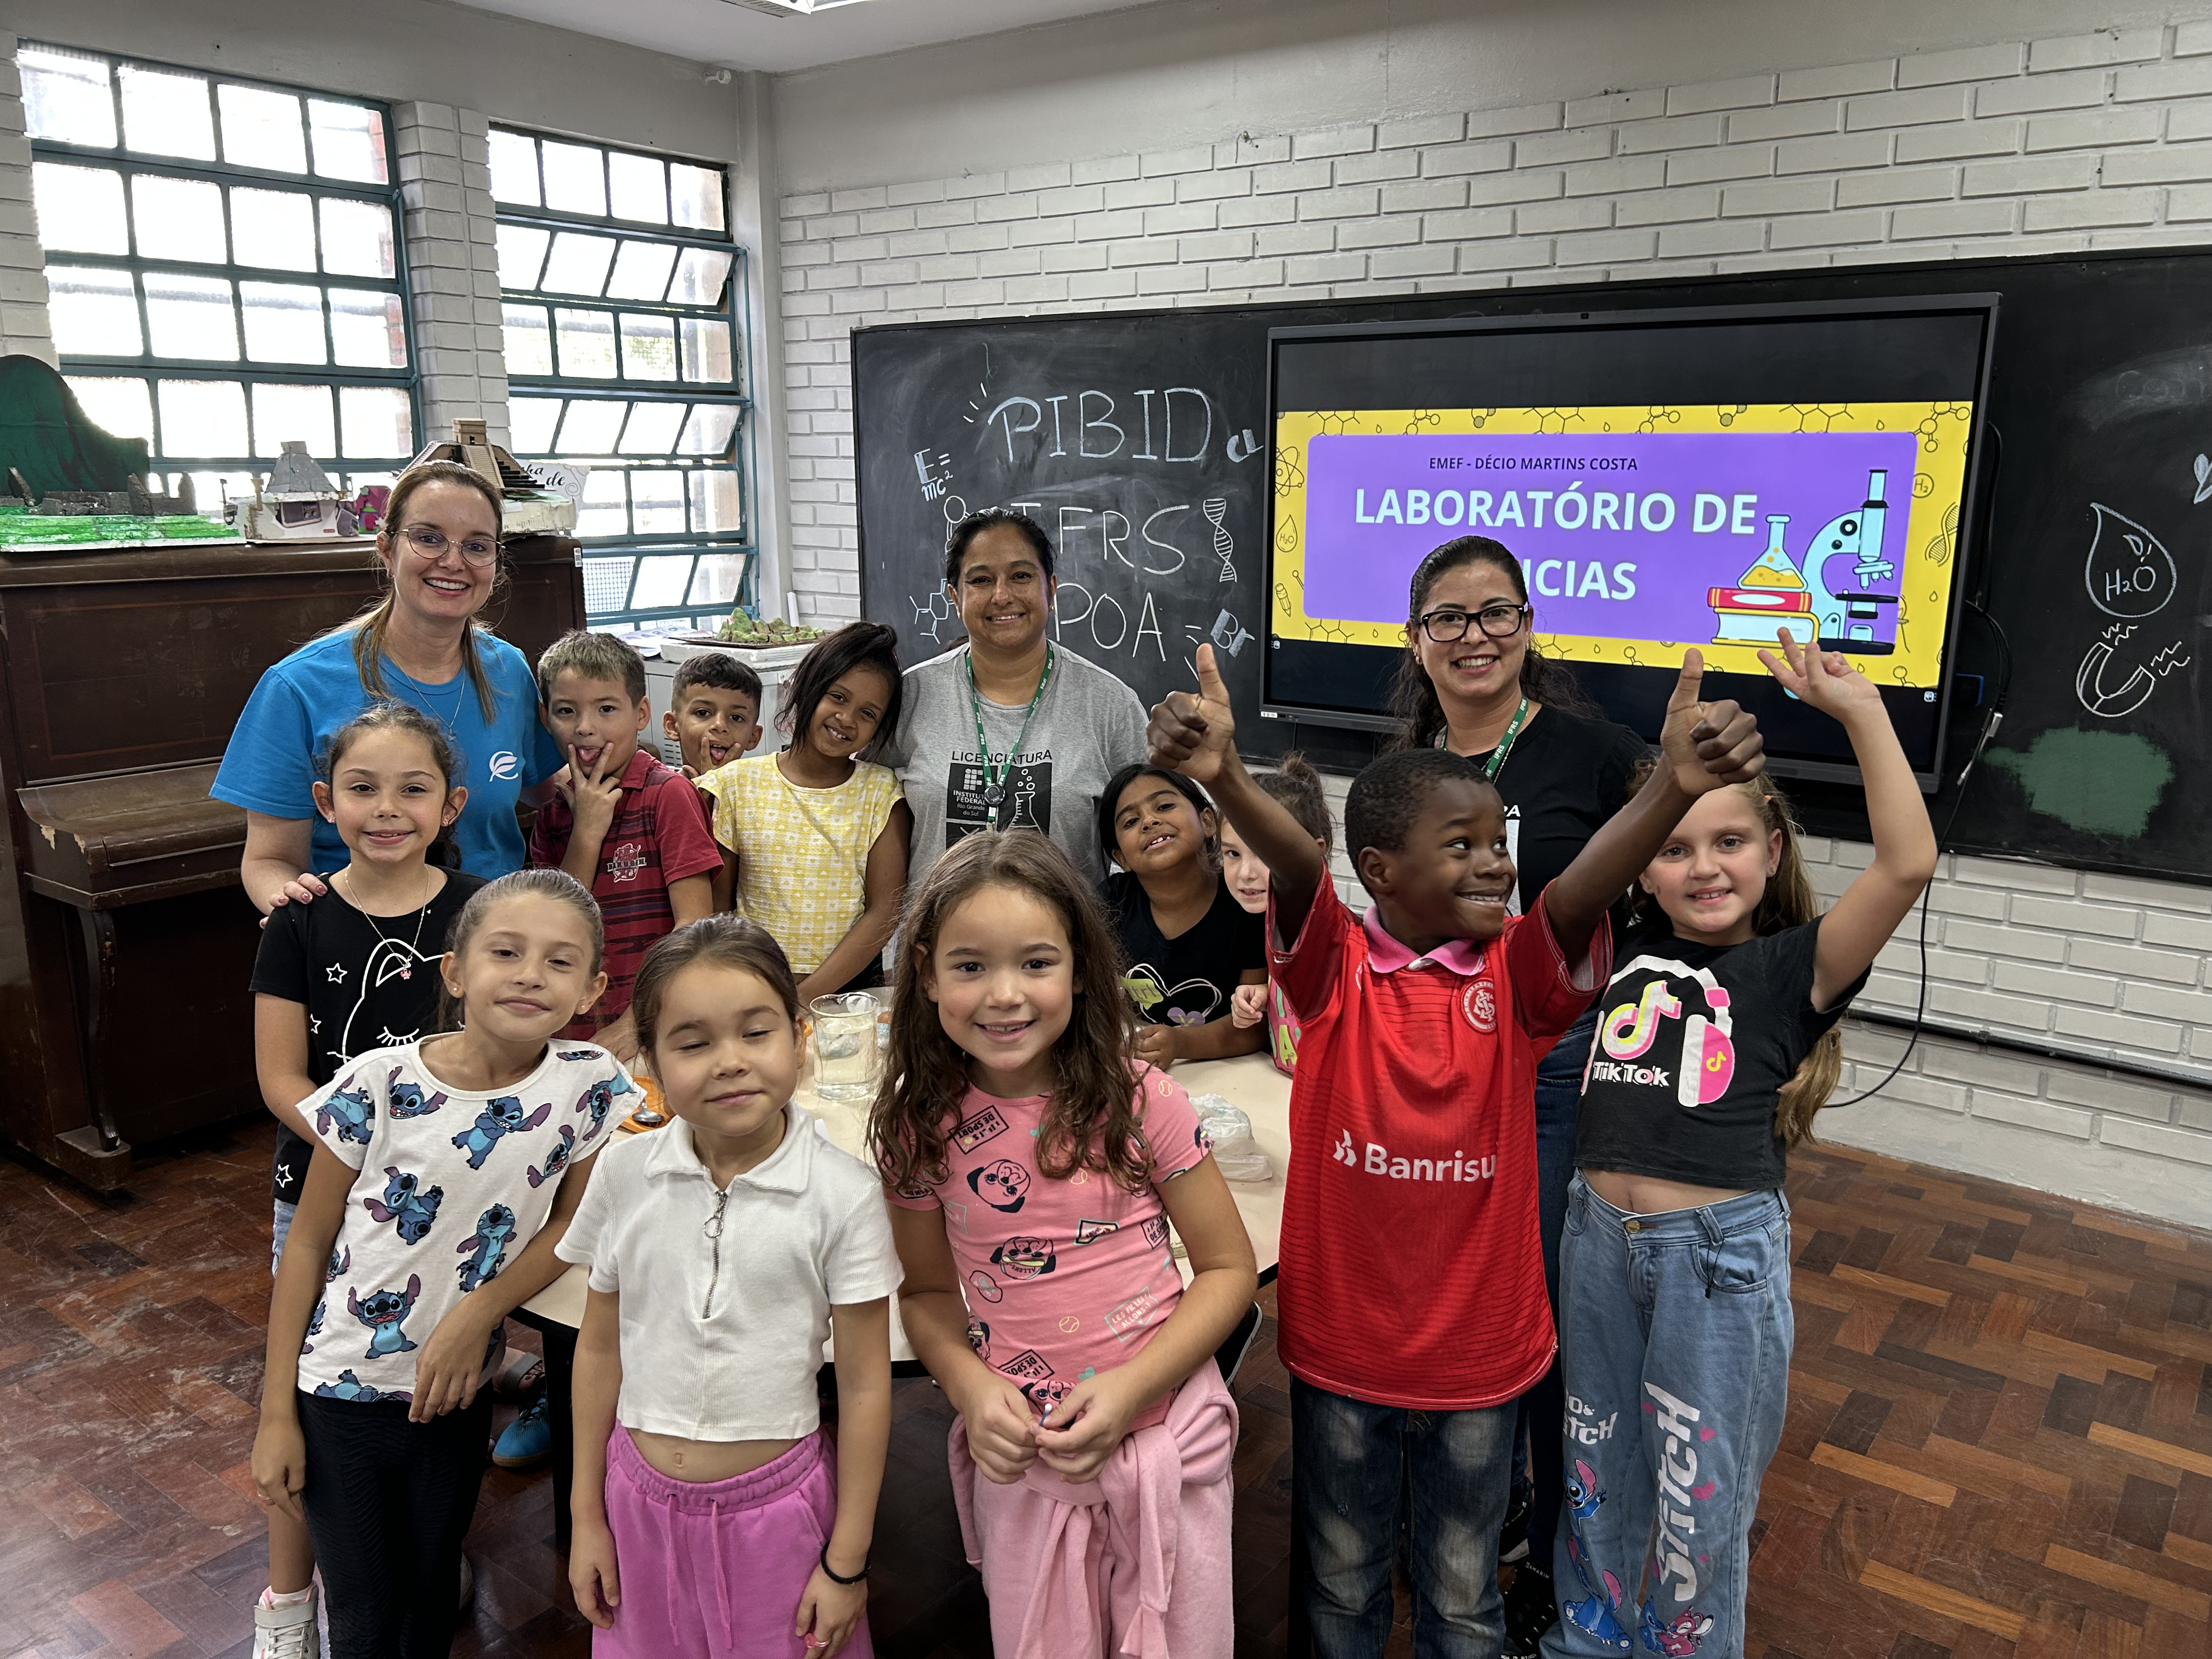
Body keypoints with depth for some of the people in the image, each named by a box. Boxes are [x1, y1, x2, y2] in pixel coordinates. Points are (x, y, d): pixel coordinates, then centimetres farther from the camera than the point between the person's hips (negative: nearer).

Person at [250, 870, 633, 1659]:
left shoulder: (592, 1086, -16)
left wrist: (475, 1316, -15)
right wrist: (275, 1414, -5)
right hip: (340, 1394, -1)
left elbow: (569, 1224, -3)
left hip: (456, 1390, 2)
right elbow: (307, 1244, -8)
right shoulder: (380, 1083, -19)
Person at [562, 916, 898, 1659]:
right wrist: (587, 1516, 8)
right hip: (640, 1501, 3)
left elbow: (864, 1385, -10)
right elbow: (600, 1349, 3)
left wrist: (846, 1564, -5)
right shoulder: (625, 1173, -8)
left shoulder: (843, 1194, -17)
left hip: (776, 1506, -2)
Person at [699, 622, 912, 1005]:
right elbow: (716, 907, 7)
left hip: (849, 987, 0)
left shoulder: (881, 793, 3)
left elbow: (884, 911, -3)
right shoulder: (737, 784, 6)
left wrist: (807, 995, -11)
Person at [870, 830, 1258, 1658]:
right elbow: (928, 1289, 6)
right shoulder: (923, 1130, -7)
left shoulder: (1137, 1100, -13)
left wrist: (1131, 1386, -18)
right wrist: (969, 1386, -13)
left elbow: (1229, 1266, -7)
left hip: (1165, 1437, -1)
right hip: (1019, 1454, 1)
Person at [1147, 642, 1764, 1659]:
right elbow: (1297, 866, -33)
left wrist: (1676, 788, -47)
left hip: (1480, 1353, 1)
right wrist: (1223, 777, -52)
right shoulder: (1336, 968, -13)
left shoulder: (1517, 977, -9)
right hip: (1338, 1346, -1)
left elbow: (1588, 888, -28)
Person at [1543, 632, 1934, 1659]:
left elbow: (1907, 864, -21)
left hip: (1720, 1249, -4)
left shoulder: (1791, 966, -6)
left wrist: (1860, 709, -23)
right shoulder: (1621, 955, 5)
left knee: (1699, 1487, 12)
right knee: (1597, 1464, 21)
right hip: (1599, 1234, 4)